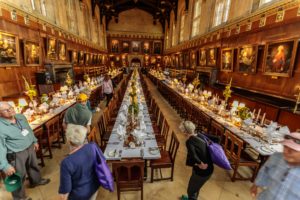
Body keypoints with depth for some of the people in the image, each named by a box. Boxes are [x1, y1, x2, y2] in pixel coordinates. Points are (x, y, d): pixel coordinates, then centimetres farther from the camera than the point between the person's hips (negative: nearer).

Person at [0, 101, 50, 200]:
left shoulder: (20, 116, -4)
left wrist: (34, 141, 16)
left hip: (30, 147, 7)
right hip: (16, 155, -6)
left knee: (33, 165, 27)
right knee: (19, 176, 13)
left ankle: (36, 180, 54)